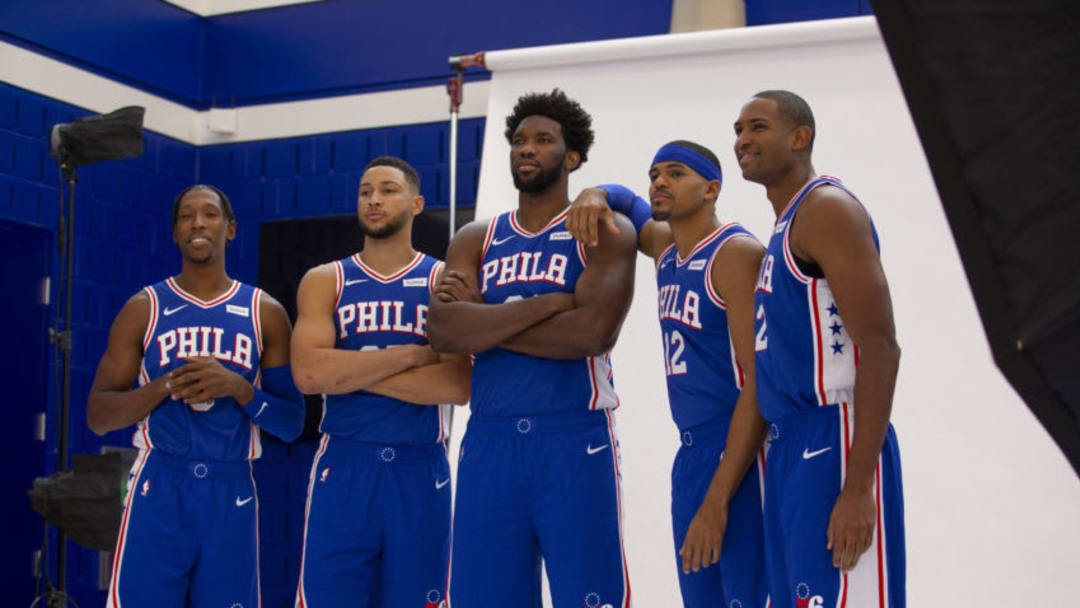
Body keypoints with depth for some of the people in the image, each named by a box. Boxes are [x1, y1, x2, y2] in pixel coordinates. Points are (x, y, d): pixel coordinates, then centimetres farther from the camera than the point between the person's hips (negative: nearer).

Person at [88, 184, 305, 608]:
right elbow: (97, 417, 3)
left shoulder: (265, 314, 7)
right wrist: (165, 386, -14)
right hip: (159, 489, -1)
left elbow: (292, 425, 6)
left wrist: (238, 387, -12)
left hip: (231, 494, 1)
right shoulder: (144, 309, 6)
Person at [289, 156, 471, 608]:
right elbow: (308, 373, -11)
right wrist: (415, 354, -11)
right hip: (343, 467, 0)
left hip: (420, 471, 0)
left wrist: (351, 372, -11)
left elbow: (460, 384, -11)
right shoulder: (324, 281, 6)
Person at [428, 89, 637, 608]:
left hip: (575, 442, -4)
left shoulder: (604, 232, 2)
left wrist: (483, 322, -7)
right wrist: (550, 302, -11)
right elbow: (443, 331, -5)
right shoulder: (475, 240, 13)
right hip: (489, 442, 4)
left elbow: (594, 330, -15)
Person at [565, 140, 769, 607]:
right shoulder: (666, 248, 13)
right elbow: (626, 203, 34)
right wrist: (594, 196, 6)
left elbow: (759, 385, -18)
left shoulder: (737, 253, -12)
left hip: (743, 455, -9)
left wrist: (717, 501, -23)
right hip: (691, 454, 9)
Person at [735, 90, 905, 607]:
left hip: (836, 445, -10)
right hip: (790, 448, 10)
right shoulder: (785, 226, 20)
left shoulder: (827, 209, -10)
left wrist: (857, 488, -24)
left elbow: (880, 349, -18)